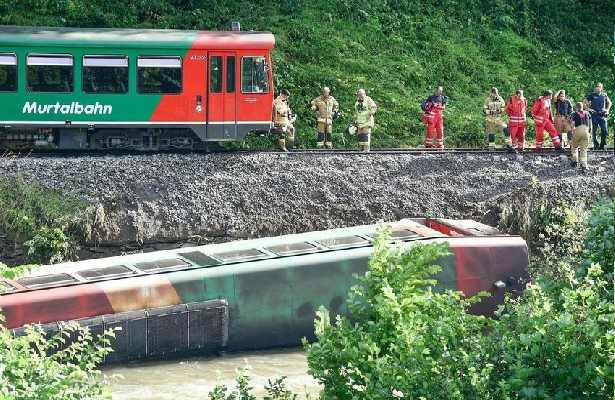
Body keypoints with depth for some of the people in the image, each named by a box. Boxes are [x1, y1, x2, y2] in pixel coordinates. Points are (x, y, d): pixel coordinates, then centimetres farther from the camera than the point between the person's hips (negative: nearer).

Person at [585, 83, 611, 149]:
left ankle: (602, 145, 5)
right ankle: (596, 145, 8)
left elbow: (609, 103, 27)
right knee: (594, 131, 1)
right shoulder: (592, 95, 2)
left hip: (603, 115, 2)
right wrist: (589, 109, -4)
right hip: (594, 115, -2)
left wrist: (607, 110, 15)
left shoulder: (604, 95, 11)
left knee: (604, 130, -5)